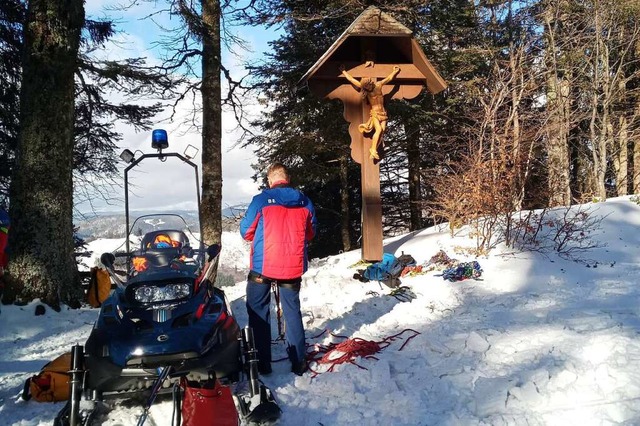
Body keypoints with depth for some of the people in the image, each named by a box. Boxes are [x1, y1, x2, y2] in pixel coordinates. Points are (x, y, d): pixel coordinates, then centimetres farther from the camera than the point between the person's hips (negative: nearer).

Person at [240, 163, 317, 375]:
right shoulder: (305, 202, 0)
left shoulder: (261, 201, -10)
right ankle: (298, 362, 19)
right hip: (293, 268, 3)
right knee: (292, 312, 15)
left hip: (262, 267, -3)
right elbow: (310, 234, 10)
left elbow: (246, 231, -2)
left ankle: (262, 362, 14)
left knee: (258, 313, 11)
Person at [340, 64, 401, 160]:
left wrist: (395, 71, 21)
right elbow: (351, 79, 3)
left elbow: (389, 78, 17)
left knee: (382, 130, -15)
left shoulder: (378, 85, 2)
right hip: (374, 112, -3)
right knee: (378, 130, -26)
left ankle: (373, 151, -18)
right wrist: (343, 71, 8)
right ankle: (373, 150, -29)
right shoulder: (364, 88, -2)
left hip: (383, 112, 3)